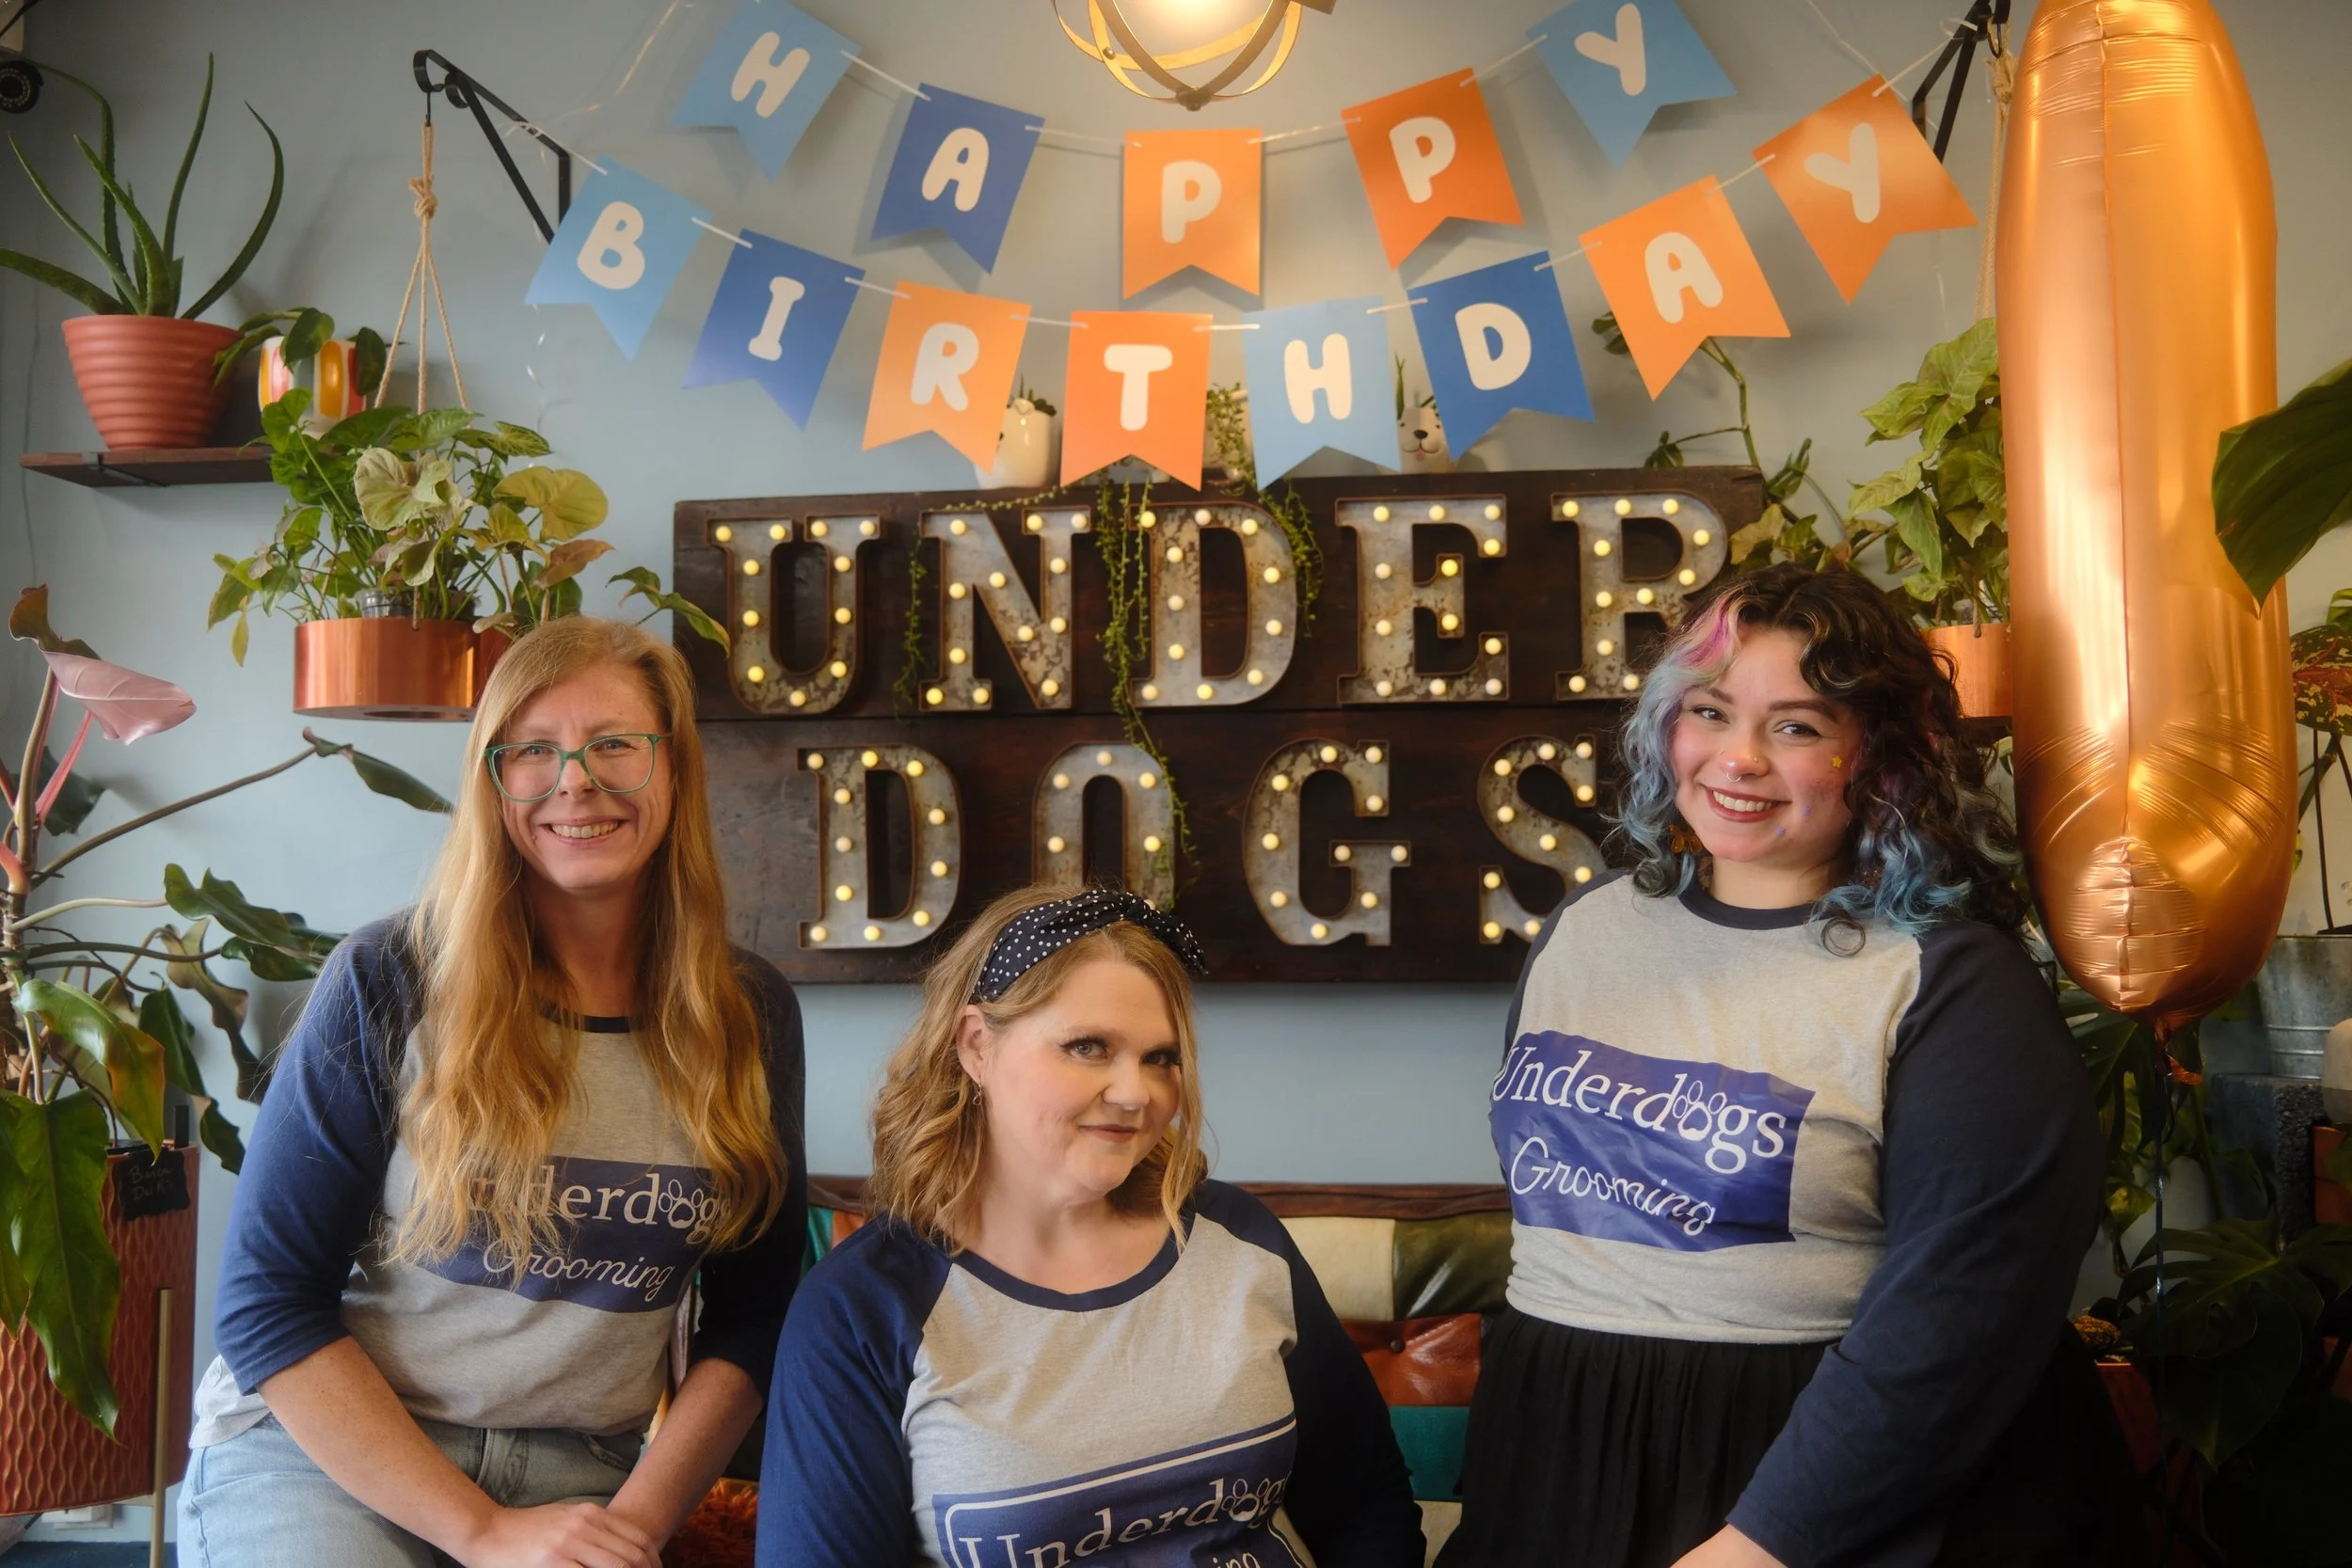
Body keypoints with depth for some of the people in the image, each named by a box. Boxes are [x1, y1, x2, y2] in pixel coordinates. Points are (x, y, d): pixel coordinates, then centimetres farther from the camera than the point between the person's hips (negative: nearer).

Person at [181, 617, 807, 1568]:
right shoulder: (388, 985, -6)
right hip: (322, 1454, -1)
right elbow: (268, 1306, -7)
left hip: (578, 1479, 2)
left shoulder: (749, 1017, 3)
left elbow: (751, 1318, 7)